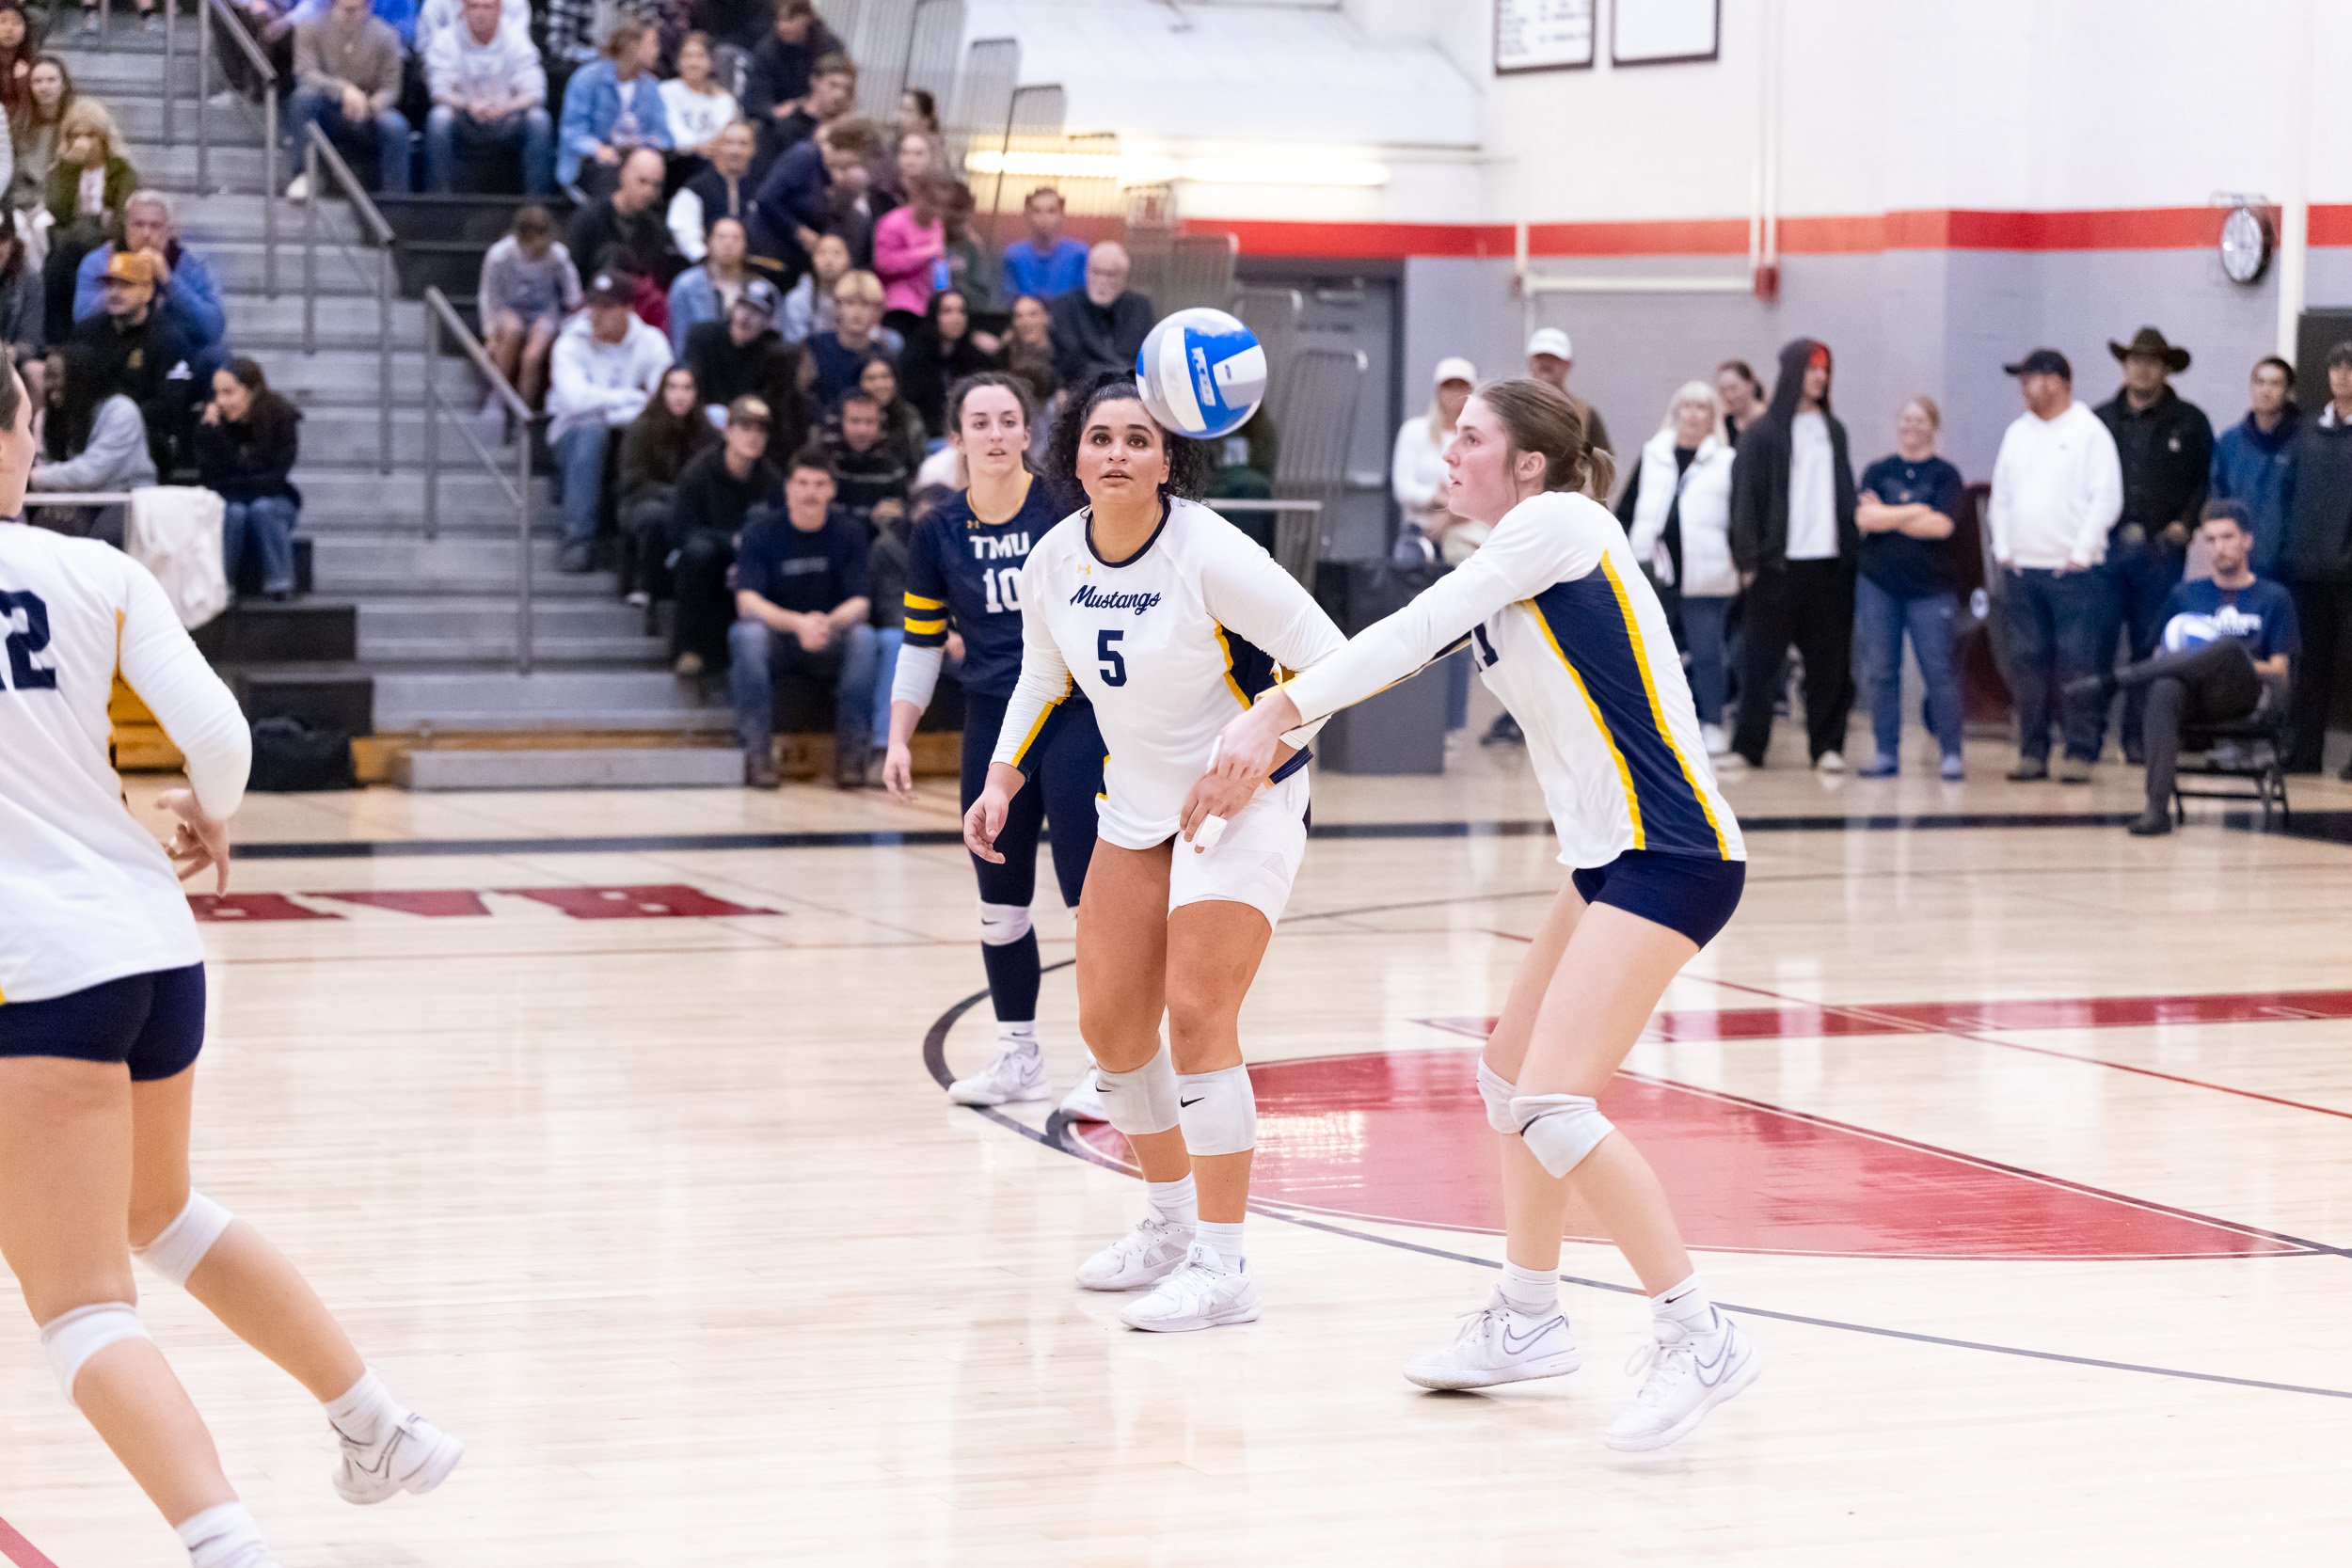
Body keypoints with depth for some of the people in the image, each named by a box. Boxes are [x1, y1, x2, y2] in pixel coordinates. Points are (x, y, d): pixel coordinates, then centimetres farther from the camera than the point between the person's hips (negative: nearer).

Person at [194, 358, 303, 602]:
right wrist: (209, 431, -27)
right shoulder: (212, 420, -9)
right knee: (233, 513, -32)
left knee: (261, 509, -33)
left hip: (271, 502, -1)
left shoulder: (282, 418, -12)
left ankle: (281, 591, -30)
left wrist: (230, 485, -10)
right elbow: (209, 478, -17)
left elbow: (274, 479, -13)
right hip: (224, 504, 1)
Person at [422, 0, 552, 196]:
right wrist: (469, 105, -35)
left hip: (507, 124, 1)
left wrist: (506, 106, -33)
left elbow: (534, 94, -11)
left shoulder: (516, 38, -2)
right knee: (439, 118, -30)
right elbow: (440, 92, -13)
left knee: (539, 119, -27)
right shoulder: (446, 39, -3)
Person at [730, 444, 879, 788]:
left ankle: (851, 752, -25)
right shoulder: (761, 531, -5)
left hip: (829, 650, 1)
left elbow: (859, 602, -8)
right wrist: (798, 623, -34)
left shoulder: (850, 531, -1)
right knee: (747, 633, -33)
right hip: (776, 646, -1)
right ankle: (757, 753, -31)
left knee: (863, 636, -30)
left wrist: (828, 622, -32)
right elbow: (747, 601, -15)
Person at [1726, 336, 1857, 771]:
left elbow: (1846, 494, 17)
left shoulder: (1834, 432, 15)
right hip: (1778, 562, -4)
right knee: (1763, 658, -3)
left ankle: (1828, 744, 7)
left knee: (1829, 661, 2)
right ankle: (1748, 746, 1)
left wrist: (1853, 549, 9)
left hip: (1829, 562, 4)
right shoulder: (1762, 434, 1)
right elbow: (1746, 499, -2)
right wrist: (1749, 560, -9)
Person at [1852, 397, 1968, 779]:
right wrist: (1916, 511, -10)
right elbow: (1864, 518, -5)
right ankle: (1886, 753, 10)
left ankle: (1951, 754, 0)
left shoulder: (1945, 475, 2)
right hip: (1878, 584, 3)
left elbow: (1942, 525, -12)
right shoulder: (1878, 472, 10)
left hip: (1931, 586, -3)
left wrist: (1885, 517, -7)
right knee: (1879, 671, 3)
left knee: (1940, 671, -5)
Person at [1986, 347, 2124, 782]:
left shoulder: (2089, 431, -3)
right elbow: (2001, 495, 18)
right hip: (2021, 568, 6)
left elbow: (2106, 497, -8)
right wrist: (2002, 548, 8)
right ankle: (2032, 752, 11)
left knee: (2077, 664, -6)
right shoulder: (2018, 432, 14)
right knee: (2025, 664, 5)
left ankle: (2080, 753, -1)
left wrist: (2082, 552, -11)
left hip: (2072, 570, -6)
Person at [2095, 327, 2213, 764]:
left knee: (2149, 647, 2)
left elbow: (2207, 482, 7)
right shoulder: (2100, 420, 11)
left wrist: (2185, 523, -5)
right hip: (2105, 548, 1)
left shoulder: (2189, 422, 8)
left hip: (2160, 551, 0)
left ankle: (2138, 738, 8)